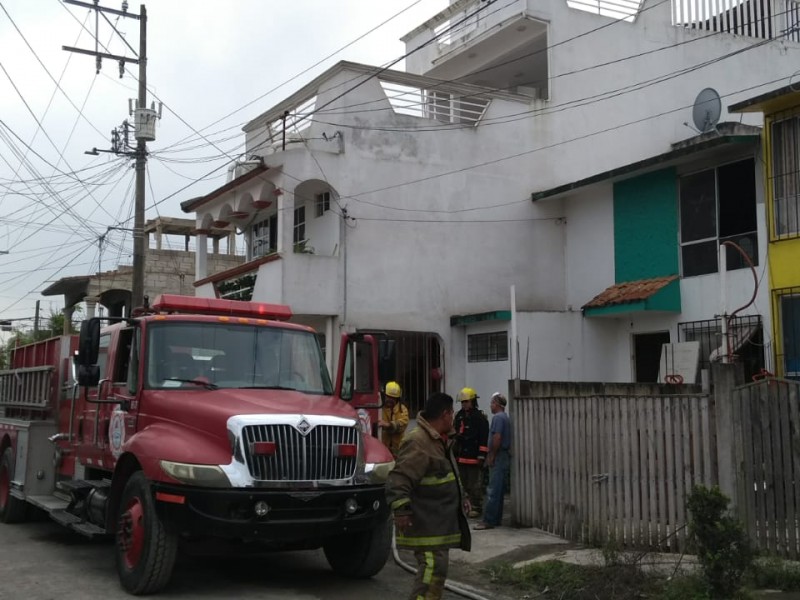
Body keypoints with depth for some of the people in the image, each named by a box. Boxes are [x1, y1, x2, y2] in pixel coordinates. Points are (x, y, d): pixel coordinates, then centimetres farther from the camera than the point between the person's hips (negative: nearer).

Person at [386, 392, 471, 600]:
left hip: (440, 521, 11)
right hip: (425, 523, -10)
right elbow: (399, 478, -27)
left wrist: (460, 498, 29)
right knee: (433, 568, -15)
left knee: (438, 568, 16)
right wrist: (401, 509, -33)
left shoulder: (441, 440, 15)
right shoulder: (417, 442, -20)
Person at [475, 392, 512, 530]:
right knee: (499, 490, 12)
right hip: (505, 456, 10)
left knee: (493, 490, -9)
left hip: (498, 457, -10)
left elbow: (497, 438, -21)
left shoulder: (498, 417, -13)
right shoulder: (506, 417, 17)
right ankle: (496, 518, 17)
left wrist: (491, 456, -15)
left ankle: (489, 520, -10)